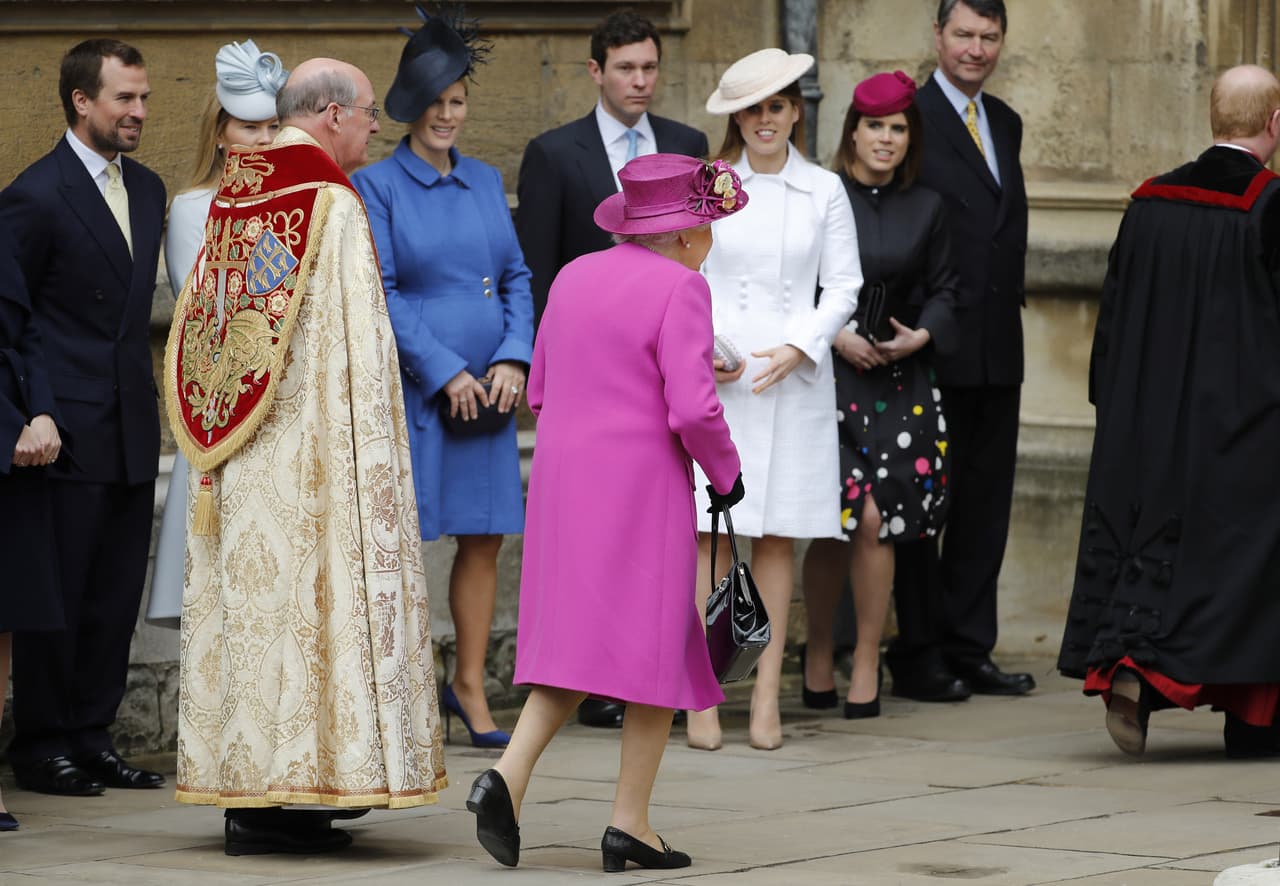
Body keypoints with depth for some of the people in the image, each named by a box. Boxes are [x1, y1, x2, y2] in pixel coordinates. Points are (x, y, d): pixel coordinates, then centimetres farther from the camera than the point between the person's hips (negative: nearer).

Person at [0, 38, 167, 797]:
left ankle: (93, 735, 18)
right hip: (68, 431, -7)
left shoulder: (147, 189, 12)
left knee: (117, 594, 9)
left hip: (133, 429, 7)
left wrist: (142, 387, 15)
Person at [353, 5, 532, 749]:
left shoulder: (485, 182, 13)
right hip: (411, 389, -5)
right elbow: (380, 295, -8)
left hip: (487, 391, 5)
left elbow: (517, 276, 13)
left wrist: (513, 358, -4)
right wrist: (444, 373, -14)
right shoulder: (376, 187, -3)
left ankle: (470, 687, 17)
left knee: (485, 540, 6)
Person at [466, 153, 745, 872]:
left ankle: (508, 778, -9)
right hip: (643, 488, -6)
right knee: (656, 645, 3)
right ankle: (630, 822, 2)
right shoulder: (678, 287, -11)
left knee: (575, 645, 11)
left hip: (564, 482, 6)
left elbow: (539, 392, 15)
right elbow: (692, 409, -17)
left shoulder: (574, 278, 10)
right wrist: (727, 474, -1)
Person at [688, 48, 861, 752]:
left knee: (777, 537, 2)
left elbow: (843, 286, 7)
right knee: (706, 534, -7)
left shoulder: (823, 191, 8)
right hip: (712, 382, -1)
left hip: (794, 381, 1)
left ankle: (767, 697, 6)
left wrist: (799, 349, -7)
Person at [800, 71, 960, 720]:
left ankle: (866, 665, 7)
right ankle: (817, 653, 12)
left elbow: (942, 291, 13)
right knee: (834, 520, -10)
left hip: (898, 383, 3)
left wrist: (921, 336, -4)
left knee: (876, 523, -5)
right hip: (826, 374, -3)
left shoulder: (925, 208, 10)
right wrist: (834, 334, -12)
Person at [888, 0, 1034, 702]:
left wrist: (1013, 300, 11)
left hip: (997, 347, 7)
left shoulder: (1004, 123, 16)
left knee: (986, 503, 10)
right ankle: (918, 656, 5)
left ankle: (968, 651, 16)